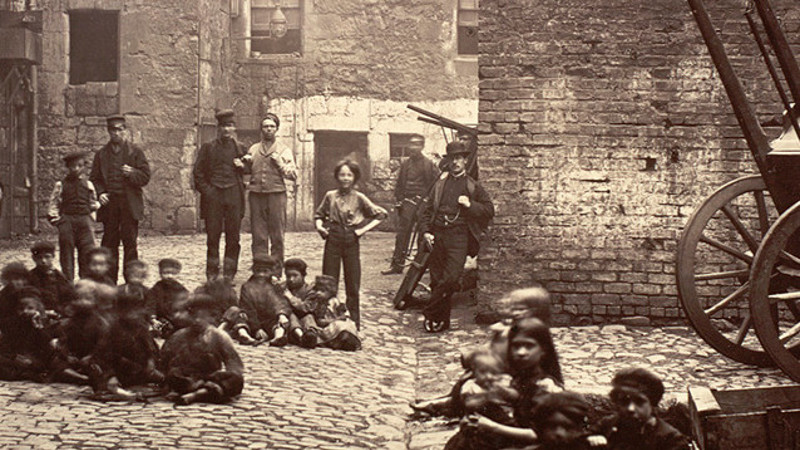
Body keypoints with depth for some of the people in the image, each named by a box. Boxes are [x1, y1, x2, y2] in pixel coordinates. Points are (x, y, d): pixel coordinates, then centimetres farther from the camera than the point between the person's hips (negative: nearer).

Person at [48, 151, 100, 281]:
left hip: (84, 221, 1)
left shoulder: (88, 185, 10)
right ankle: (68, 282, 6)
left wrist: (91, 220, 12)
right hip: (67, 220, -1)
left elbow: (93, 203, 20)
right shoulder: (61, 185, 3)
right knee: (67, 253, 1)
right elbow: (53, 205, 7)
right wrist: (57, 220, -2)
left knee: (87, 252, -3)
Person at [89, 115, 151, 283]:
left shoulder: (135, 151, 6)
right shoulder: (101, 154, 13)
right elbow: (94, 179, 14)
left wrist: (132, 173, -16)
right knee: (109, 244, 3)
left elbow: (145, 176, 3)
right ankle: (109, 281, 9)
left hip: (129, 204, -2)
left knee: (130, 243, -2)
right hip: (109, 203, 2)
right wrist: (100, 193, -4)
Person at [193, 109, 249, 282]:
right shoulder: (208, 148, 9)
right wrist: (206, 190, -3)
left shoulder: (240, 149, 13)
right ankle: (212, 274, 7)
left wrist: (242, 166, -2)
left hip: (234, 196, 1)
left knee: (233, 236, 0)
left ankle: (229, 274, 7)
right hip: (213, 196, -1)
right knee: (212, 236, 0)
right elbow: (198, 172, 8)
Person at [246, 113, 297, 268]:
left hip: (276, 193, -2)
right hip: (256, 194, 2)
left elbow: (293, 175, 5)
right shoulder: (253, 149, 16)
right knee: (258, 235, 0)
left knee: (277, 235, -2)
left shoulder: (284, 151, 10)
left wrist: (280, 163, -6)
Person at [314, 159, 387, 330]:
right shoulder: (330, 196, 4)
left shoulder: (359, 198, 0)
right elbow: (319, 215, 18)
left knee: (353, 285, 4)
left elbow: (381, 215, 4)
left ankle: (354, 322, 12)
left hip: (351, 241, -1)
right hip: (332, 241, 1)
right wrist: (319, 226, -2)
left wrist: (364, 229, -4)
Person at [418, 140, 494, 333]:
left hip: (458, 236, -3)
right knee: (437, 279, 2)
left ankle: (430, 314, -5)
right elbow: (426, 211, 16)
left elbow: (489, 211, 7)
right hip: (437, 235, 3)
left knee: (451, 277, -17)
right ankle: (442, 320, 13)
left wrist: (470, 204, -8)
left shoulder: (473, 186, 11)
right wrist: (425, 232, 2)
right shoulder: (440, 184, 18)